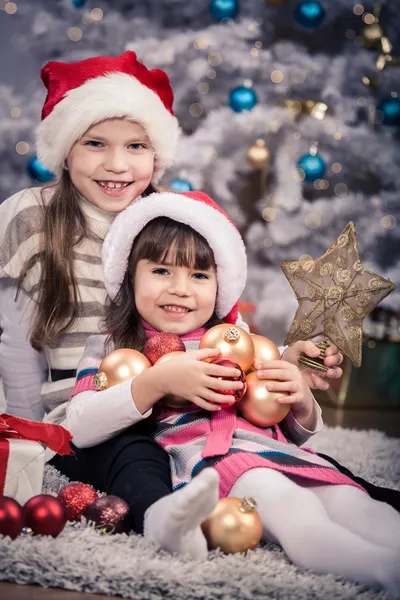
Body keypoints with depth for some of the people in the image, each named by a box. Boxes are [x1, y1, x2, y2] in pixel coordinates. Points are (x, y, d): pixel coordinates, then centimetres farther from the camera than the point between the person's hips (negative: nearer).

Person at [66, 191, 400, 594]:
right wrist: (157, 381, -10)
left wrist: (302, 401, 7)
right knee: (273, 491, -37)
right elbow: (79, 428, 1)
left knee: (349, 499, -26)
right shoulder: (110, 348, 20)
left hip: (277, 453, 5)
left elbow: (295, 435, 32)